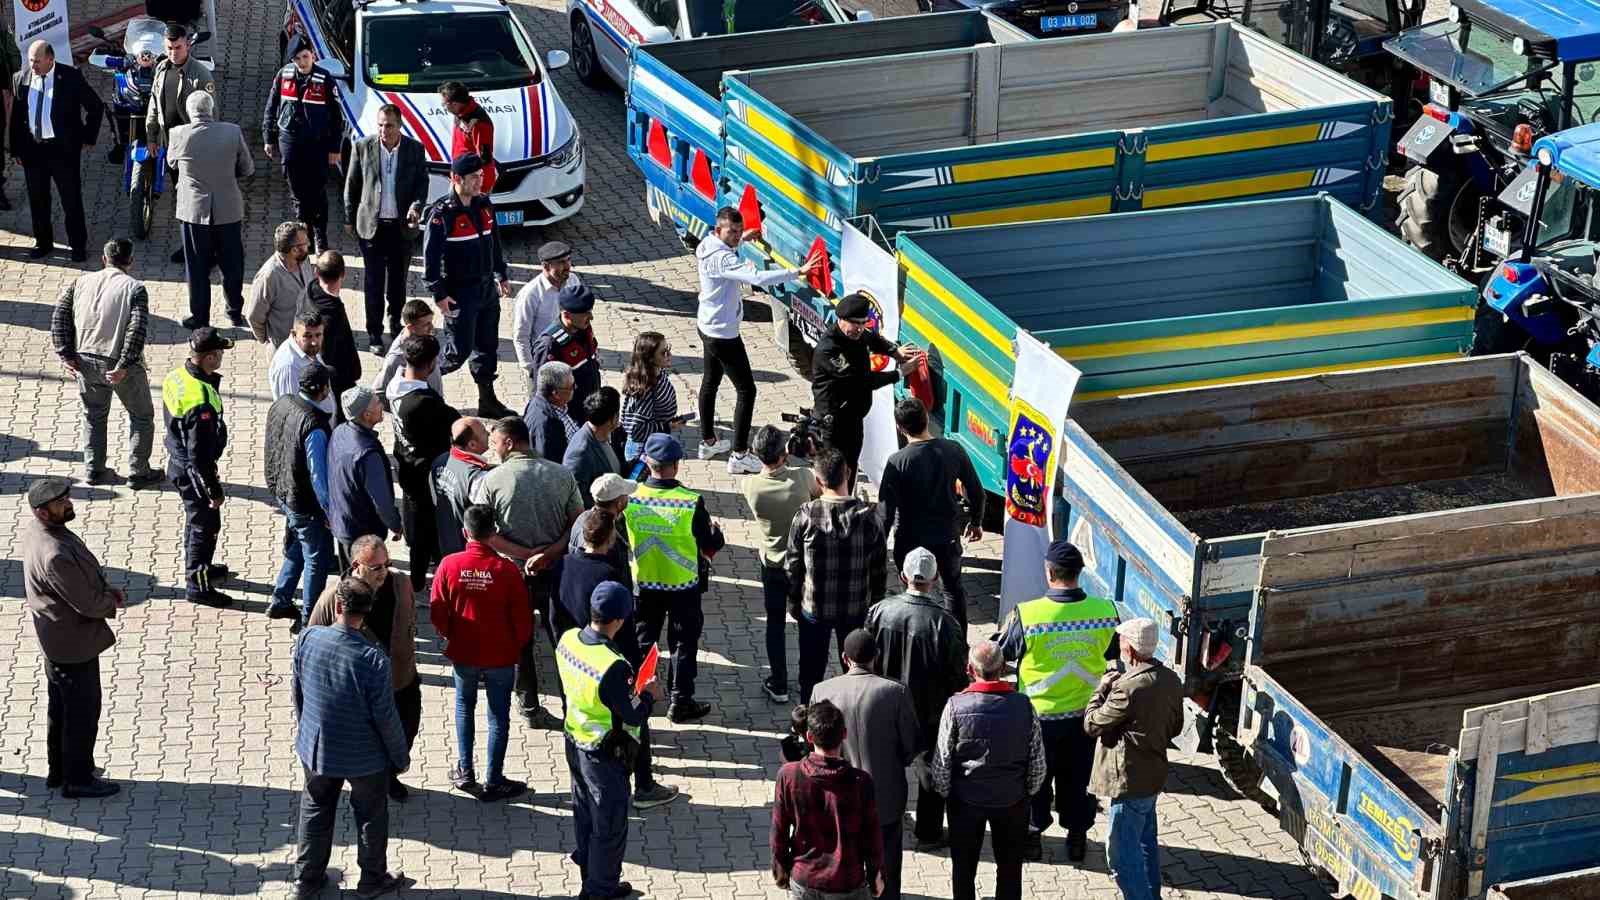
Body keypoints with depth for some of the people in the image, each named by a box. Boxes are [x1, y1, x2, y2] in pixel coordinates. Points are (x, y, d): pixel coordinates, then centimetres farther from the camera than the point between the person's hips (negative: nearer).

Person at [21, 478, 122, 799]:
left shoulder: (33, 528, -4)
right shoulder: (55, 556, -35)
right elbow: (88, 604, -27)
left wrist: (104, 590, -1)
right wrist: (112, 602, -6)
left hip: (54, 639, 10)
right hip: (74, 644, -10)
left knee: (60, 708, 24)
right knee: (83, 712, 8)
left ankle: (58, 770, 39)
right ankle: (77, 781, 23)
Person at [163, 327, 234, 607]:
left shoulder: (176, 377, -5)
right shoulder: (201, 400, -33)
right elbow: (200, 453, -27)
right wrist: (214, 490, -19)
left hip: (177, 463, 9)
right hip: (193, 471, -9)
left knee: (195, 518, 27)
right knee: (206, 524, 7)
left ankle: (198, 568, 46)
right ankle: (197, 585, 18)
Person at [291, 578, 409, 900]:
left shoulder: (308, 639, -18)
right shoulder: (374, 659, -30)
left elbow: (298, 690, -1)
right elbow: (386, 717, -20)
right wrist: (401, 756, -2)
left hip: (316, 747, 3)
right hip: (364, 756, -3)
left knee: (315, 809, 25)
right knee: (371, 815, 21)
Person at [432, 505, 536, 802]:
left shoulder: (449, 565, -15)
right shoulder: (506, 569, -19)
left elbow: (437, 612, -7)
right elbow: (522, 618, -12)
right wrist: (519, 645, 9)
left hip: (463, 654, 2)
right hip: (500, 656, -2)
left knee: (464, 708, 24)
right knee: (499, 717, 11)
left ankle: (465, 773, 27)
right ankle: (493, 782, 16)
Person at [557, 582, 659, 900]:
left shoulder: (568, 640, -12)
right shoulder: (614, 667, -35)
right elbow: (634, 717, -24)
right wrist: (649, 695, -4)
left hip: (574, 742, 7)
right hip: (605, 755, -7)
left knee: (584, 812, 27)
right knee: (609, 825, 15)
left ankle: (587, 868, 46)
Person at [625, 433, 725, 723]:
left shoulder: (631, 497, -15)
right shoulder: (692, 502, -22)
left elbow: (621, 539, -2)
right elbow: (710, 546, -14)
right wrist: (717, 533, 8)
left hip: (644, 583, 2)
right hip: (684, 585, -2)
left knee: (642, 639, 21)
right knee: (683, 643, 14)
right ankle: (680, 702, 20)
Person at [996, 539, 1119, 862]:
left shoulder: (1026, 616, -25)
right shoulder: (1105, 611, -16)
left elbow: (1002, 653, -9)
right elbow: (1113, 651, 3)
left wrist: (1009, 625, 10)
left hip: (1039, 713, -2)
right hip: (1085, 712, 2)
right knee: (1077, 777, 20)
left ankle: (1032, 837, 31)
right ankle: (1077, 837, 32)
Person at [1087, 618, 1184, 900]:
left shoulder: (1129, 687, -27)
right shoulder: (1171, 679, 0)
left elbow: (1091, 724, -16)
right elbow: (1175, 727, 13)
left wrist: (1102, 688, -5)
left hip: (1130, 779, -9)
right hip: (1154, 774, 9)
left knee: (1122, 853, 1)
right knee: (1146, 843, 23)